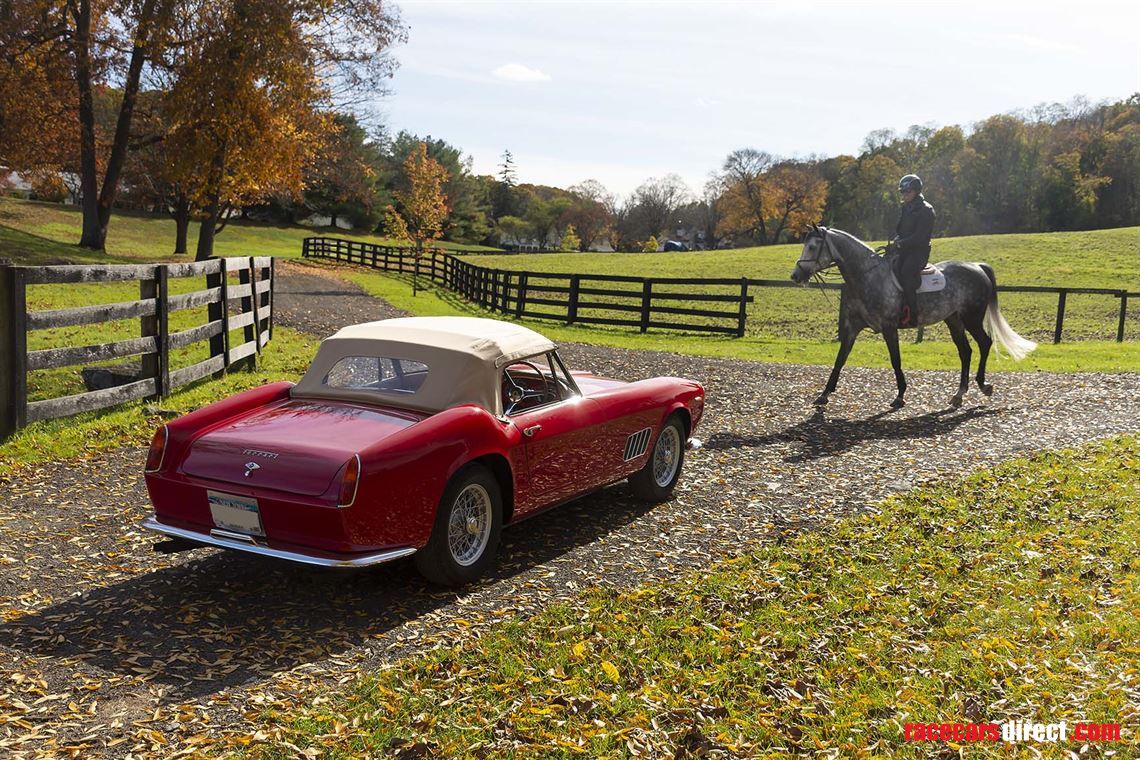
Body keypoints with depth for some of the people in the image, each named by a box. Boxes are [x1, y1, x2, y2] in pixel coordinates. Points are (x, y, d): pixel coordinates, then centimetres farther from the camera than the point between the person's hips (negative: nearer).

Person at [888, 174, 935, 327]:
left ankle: (911, 315, -33)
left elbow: (919, 237, -16)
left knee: (906, 272, -34)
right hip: (904, 250, 8)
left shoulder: (926, 210, -9)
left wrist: (900, 244, -20)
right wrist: (897, 240, 1)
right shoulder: (905, 208, 16)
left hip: (919, 251, -8)